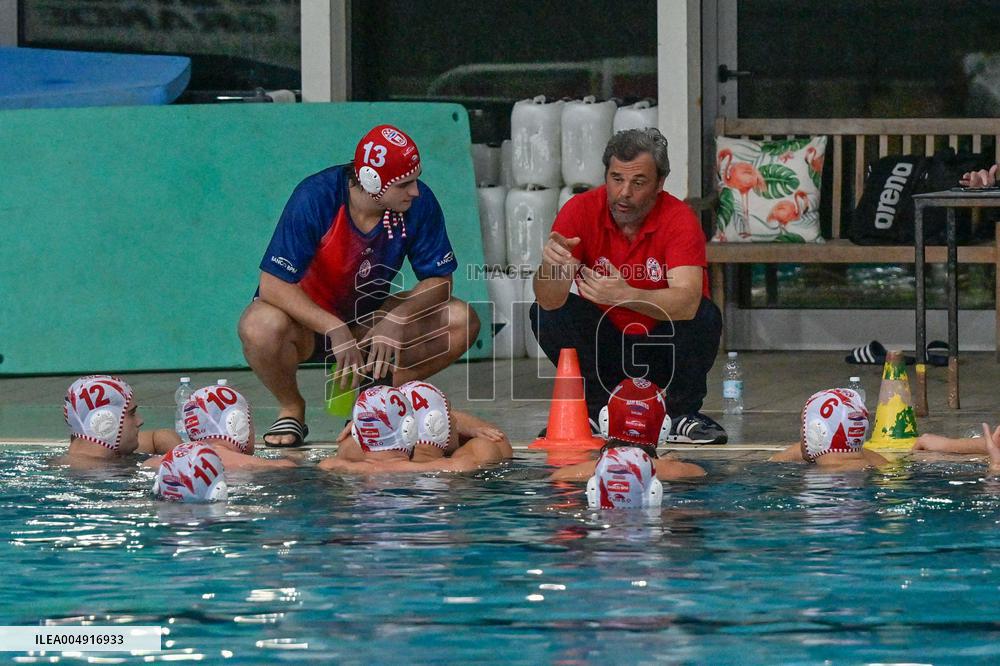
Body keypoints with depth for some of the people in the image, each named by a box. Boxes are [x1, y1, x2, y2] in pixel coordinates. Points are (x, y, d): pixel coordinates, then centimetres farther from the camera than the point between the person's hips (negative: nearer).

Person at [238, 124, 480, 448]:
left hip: (370, 318, 4)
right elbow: (273, 285, -28)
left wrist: (397, 319, -30)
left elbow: (439, 280, -10)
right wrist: (335, 330, -38)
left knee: (462, 321, -17)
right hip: (308, 320, -4)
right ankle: (291, 409, -6)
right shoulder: (315, 198, -27)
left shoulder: (419, 203, -16)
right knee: (261, 328, -39)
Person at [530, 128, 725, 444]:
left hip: (663, 345, -2)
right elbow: (551, 301, -24)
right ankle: (596, 412, -4)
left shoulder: (679, 219, -20)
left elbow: (687, 302, -36)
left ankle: (684, 416, -7)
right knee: (544, 314, -22)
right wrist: (551, 265, -47)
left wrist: (626, 295, -53)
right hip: (605, 344, 2)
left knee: (705, 316, -29)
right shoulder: (580, 211, -15)